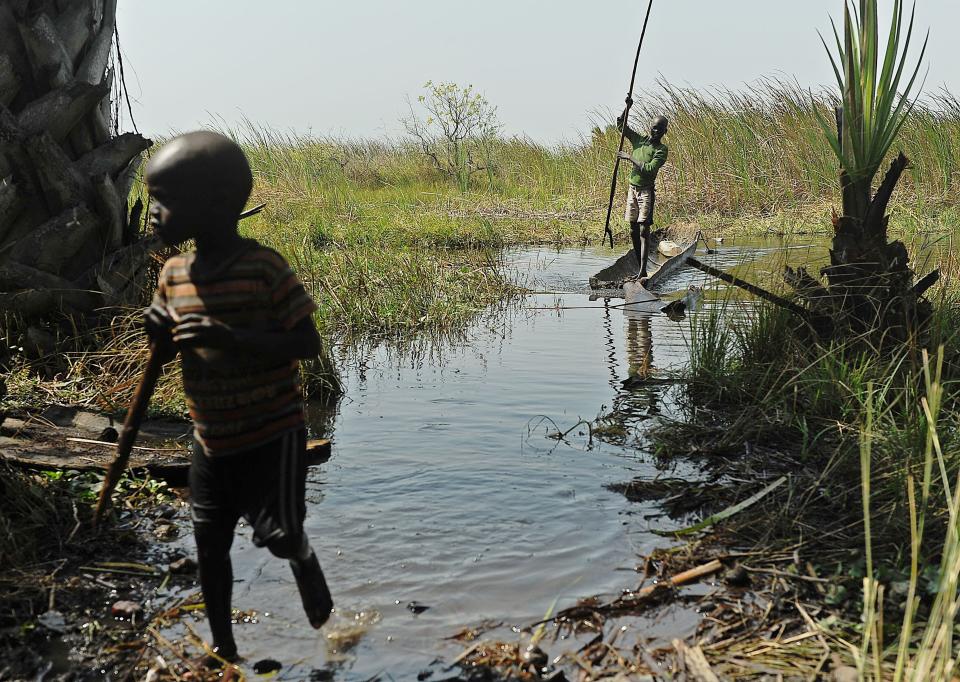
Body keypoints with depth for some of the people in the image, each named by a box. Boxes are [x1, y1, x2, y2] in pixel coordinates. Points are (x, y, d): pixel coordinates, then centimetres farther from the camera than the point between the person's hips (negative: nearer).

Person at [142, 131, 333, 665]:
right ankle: (223, 649, 28)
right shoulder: (174, 273, 1)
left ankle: (305, 560, 33)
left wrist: (229, 336, -30)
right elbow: (168, 353, 13)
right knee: (210, 544, 9)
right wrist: (159, 335, -12)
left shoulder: (265, 269, -18)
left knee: (279, 536, -4)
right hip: (211, 436, 6)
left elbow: (308, 345, -18)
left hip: (271, 431, -5)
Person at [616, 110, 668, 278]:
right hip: (632, 189, 6)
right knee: (634, 231, 9)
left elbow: (650, 169, -20)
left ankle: (643, 271, -16)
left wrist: (631, 158, -17)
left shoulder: (661, 149, -7)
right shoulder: (639, 140, 10)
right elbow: (621, 126, 11)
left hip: (646, 191, -6)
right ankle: (639, 266, 17)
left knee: (643, 230, -12)